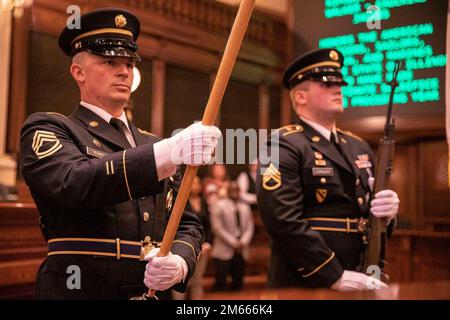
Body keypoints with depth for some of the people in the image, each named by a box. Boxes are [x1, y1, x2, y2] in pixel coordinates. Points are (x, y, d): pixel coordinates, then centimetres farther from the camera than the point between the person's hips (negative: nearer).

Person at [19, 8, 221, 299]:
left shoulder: (152, 144, 12)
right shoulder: (47, 130, -3)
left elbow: (187, 223, 9)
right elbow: (76, 182, -23)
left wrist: (179, 262, -12)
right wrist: (169, 153, -35)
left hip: (155, 291, 5)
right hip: (80, 289, -5)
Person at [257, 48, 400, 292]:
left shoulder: (359, 147, 12)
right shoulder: (284, 146, -11)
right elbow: (283, 221, -21)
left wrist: (386, 212, -4)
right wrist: (335, 277, -22)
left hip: (359, 281, 7)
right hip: (304, 285, -7)